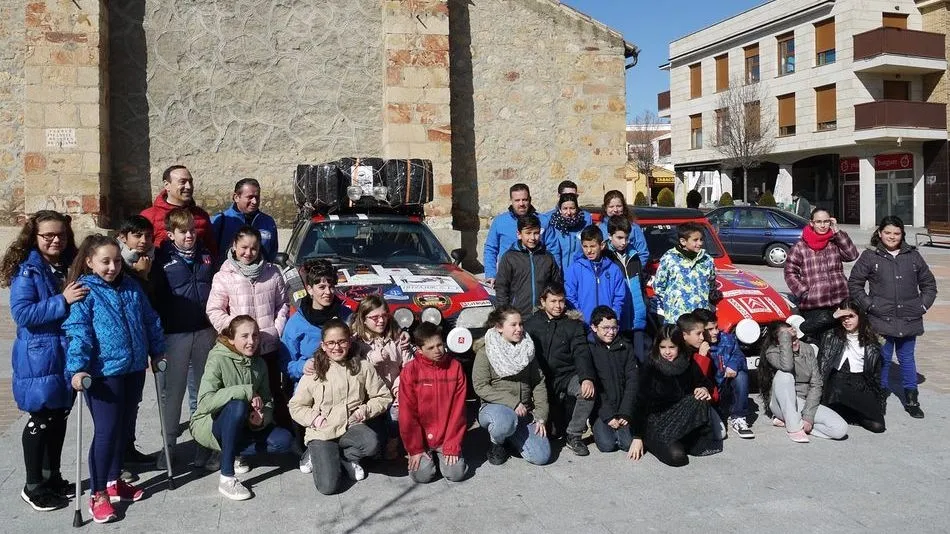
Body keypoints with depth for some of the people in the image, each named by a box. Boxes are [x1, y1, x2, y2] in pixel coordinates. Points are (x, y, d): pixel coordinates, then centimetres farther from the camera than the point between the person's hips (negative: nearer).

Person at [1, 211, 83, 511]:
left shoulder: (70, 267, 6)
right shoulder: (27, 271, -12)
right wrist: (62, 301, -28)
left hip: (68, 355, 6)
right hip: (39, 358, -6)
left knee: (59, 418, 15)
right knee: (41, 420, 2)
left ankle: (52, 476, 30)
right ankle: (33, 487, 17)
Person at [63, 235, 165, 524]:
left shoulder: (131, 287, 8)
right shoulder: (83, 292, -10)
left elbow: (150, 320, 16)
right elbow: (77, 332, -17)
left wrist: (157, 351, 18)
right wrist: (77, 368, -25)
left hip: (134, 369, 6)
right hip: (103, 373, -6)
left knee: (124, 427, 15)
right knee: (106, 431, -4)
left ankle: (114, 481, 32)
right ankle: (98, 493, 10)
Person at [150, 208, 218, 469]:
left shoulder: (206, 256, 10)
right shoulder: (163, 259, -4)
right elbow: (154, 297, -5)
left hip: (205, 331, 4)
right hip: (175, 333, -4)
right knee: (173, 391, 4)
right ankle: (168, 445, 15)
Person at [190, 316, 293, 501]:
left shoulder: (259, 364, 0)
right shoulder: (218, 360, -18)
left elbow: (267, 402, 2)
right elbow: (204, 402, -30)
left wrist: (262, 417, -21)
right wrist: (247, 391, -33)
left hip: (241, 427, 6)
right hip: (207, 425, -5)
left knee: (284, 440, -16)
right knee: (238, 406, -37)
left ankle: (229, 453, 4)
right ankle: (226, 478, -28)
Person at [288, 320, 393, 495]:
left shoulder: (363, 367, 2)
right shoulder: (314, 371, 0)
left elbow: (383, 397, 6)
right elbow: (296, 406, 6)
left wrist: (365, 410, -10)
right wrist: (313, 417, -12)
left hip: (351, 427, 2)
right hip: (321, 433, -2)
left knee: (372, 443, -33)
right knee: (328, 486, -20)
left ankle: (346, 456, 2)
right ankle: (319, 455, 14)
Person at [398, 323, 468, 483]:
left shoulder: (455, 367, -4)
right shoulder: (410, 370, -9)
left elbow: (458, 409, -4)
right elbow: (407, 412, -7)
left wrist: (452, 446, -8)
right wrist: (415, 448, -9)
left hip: (447, 438, 1)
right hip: (420, 438, -1)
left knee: (457, 473, -14)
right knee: (422, 475, -16)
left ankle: (444, 456, 18)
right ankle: (427, 456, 16)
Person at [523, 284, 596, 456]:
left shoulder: (573, 324, 5)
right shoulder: (531, 324, 6)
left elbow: (581, 353, -7)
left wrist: (587, 378, -26)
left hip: (568, 376, 0)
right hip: (543, 379, 0)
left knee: (588, 391, -31)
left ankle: (574, 435, -16)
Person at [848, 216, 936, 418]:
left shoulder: (913, 255, 8)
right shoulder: (870, 256, -1)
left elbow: (929, 283, 15)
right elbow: (854, 284, 1)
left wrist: (923, 305, 4)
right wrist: (868, 304, -6)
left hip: (909, 320, 2)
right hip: (881, 319, -2)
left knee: (907, 358, 12)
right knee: (883, 359, 5)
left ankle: (911, 400, 22)